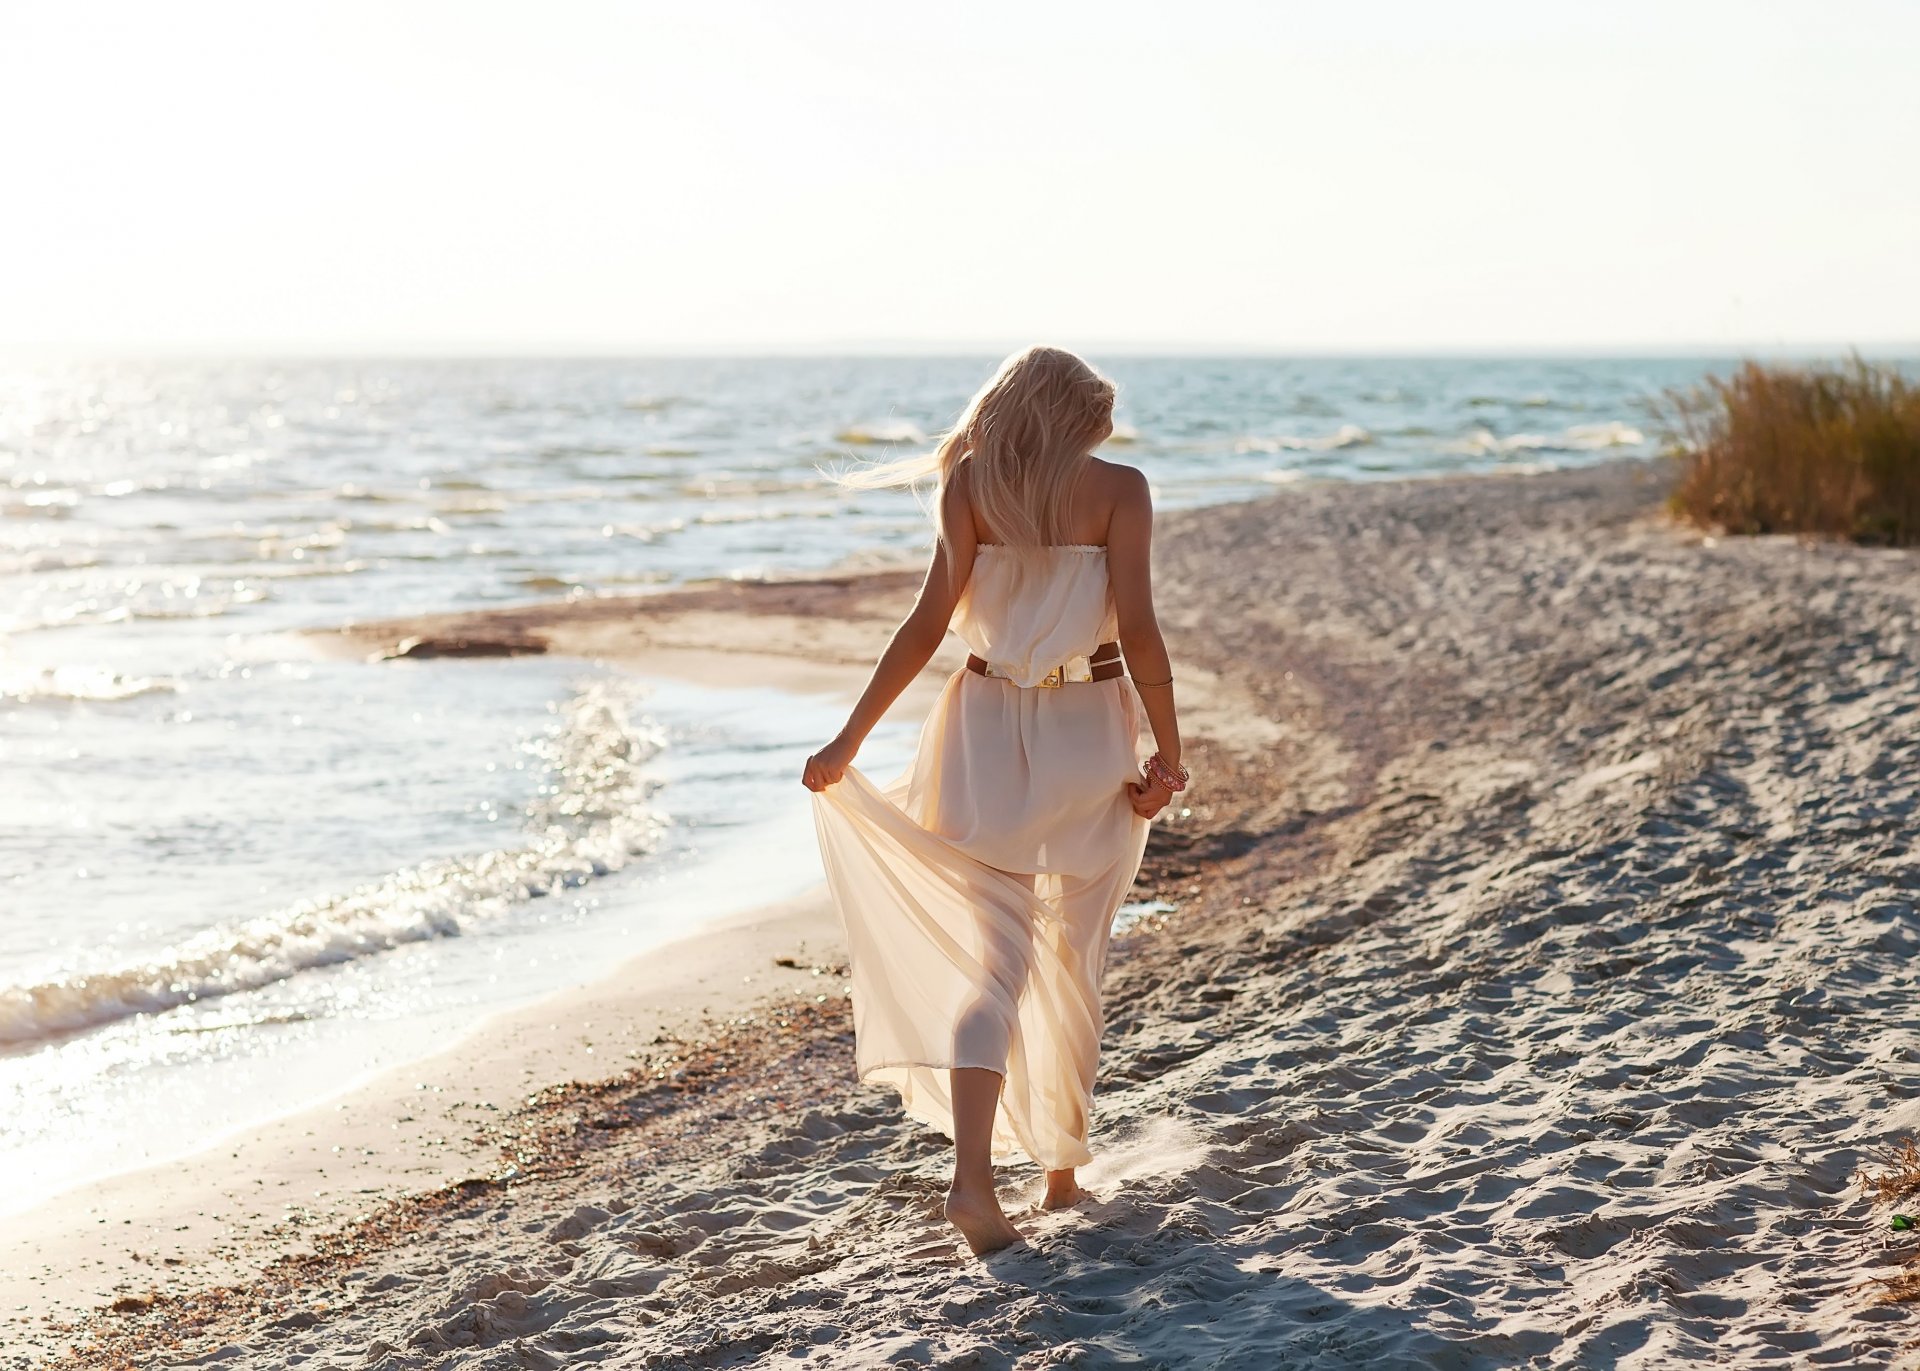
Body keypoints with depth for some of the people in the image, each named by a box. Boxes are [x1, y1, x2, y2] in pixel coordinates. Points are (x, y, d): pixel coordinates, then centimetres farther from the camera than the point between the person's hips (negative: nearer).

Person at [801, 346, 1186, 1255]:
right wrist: (1168, 752, -5)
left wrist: (849, 739, -3)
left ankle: (973, 1174, -17)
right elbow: (1138, 629, -12)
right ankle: (1063, 1167, 25)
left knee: (995, 960, 1)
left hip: (990, 729, 1)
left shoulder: (970, 486, 0)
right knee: (1073, 961, 15)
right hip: (1089, 737, -1)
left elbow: (929, 624, -6)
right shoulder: (1118, 489, -4)